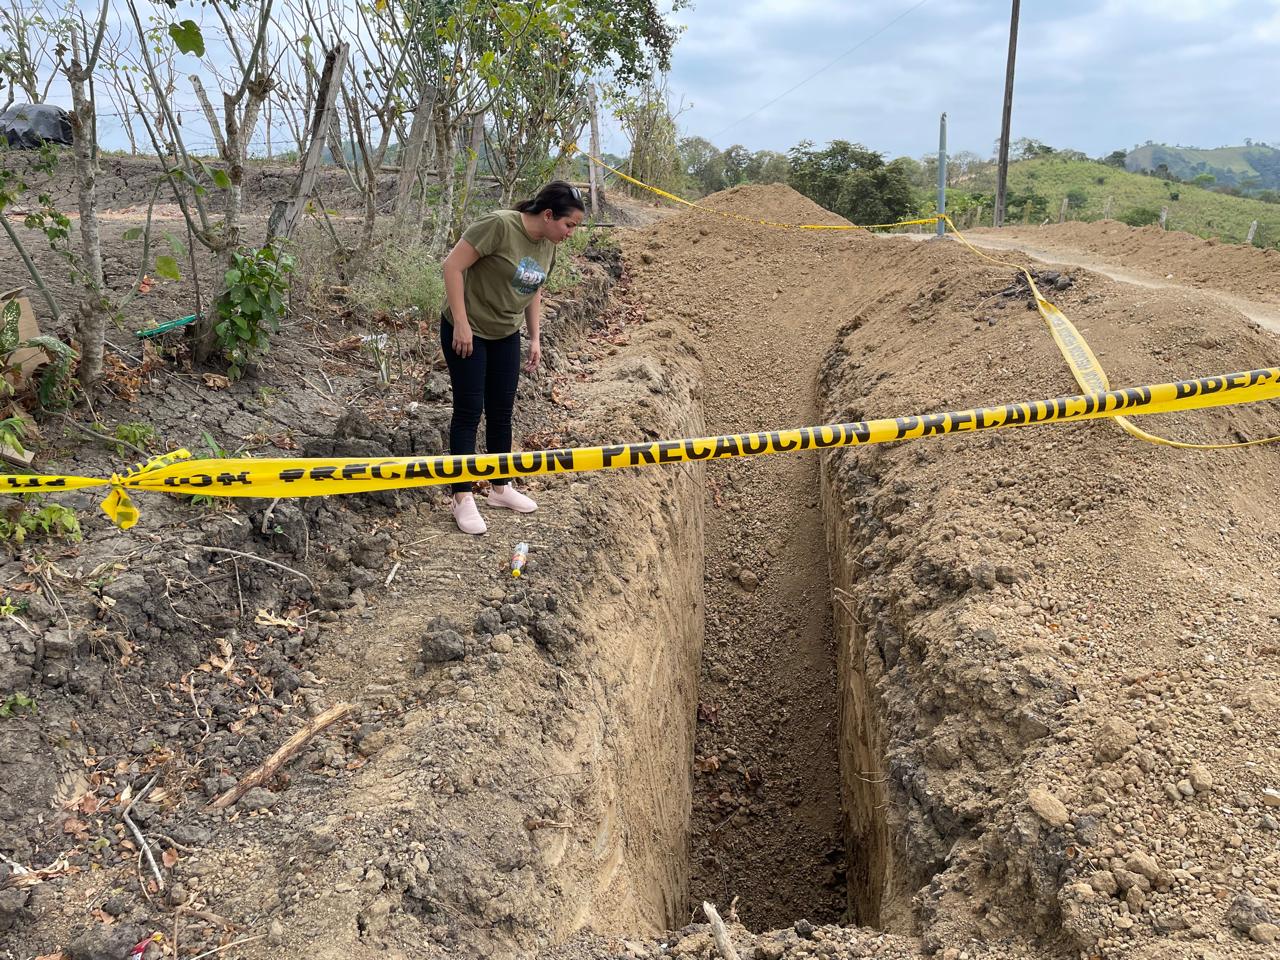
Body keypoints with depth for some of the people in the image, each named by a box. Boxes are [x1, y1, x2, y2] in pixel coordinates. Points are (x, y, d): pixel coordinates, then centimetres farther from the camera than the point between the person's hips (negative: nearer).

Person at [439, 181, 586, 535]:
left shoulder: (547, 246, 1)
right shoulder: (499, 225, -23)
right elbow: (453, 265, -22)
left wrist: (535, 339, 12)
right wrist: (461, 323, -22)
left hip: (505, 336, 7)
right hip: (467, 333, -7)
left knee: (501, 412, 11)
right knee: (469, 411, -4)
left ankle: (500, 488, 25)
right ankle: (463, 498, 4)